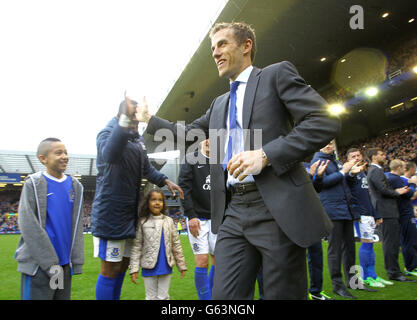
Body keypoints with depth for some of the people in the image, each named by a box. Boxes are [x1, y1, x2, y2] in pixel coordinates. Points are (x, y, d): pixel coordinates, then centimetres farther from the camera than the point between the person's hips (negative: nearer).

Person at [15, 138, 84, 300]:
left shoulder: (75, 186, 8)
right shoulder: (33, 183, -5)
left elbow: (76, 226, 9)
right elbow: (28, 225, -11)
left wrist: (76, 261, 2)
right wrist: (50, 263, -14)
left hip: (65, 263, 5)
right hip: (39, 264, -4)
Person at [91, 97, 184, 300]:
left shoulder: (137, 139, 13)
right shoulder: (107, 133, -12)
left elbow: (146, 168, 22)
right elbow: (109, 154, -36)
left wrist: (165, 181, 5)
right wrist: (125, 119, -46)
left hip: (130, 211, 9)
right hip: (110, 212, -8)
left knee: (123, 264, 17)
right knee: (110, 268, -2)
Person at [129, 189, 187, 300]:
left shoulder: (169, 221, 4)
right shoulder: (142, 222, -2)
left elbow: (176, 245, 5)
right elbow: (136, 246, -5)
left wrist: (182, 265, 5)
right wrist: (134, 269, -10)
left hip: (166, 267, 2)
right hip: (149, 268, -2)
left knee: (164, 297, 12)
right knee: (151, 297, 11)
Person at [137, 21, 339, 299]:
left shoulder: (277, 74, 3)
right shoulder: (219, 103, 24)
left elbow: (326, 122, -8)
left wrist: (265, 154, -17)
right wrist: (148, 118, 31)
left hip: (277, 210, -6)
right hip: (232, 213, 6)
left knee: (283, 294, 3)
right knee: (224, 296, 4)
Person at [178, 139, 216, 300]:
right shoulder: (191, 160, 0)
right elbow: (184, 187, -9)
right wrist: (191, 215, -17)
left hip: (215, 219, 5)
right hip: (197, 218, -5)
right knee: (202, 261, -6)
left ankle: (211, 294, 22)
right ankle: (204, 297, 7)